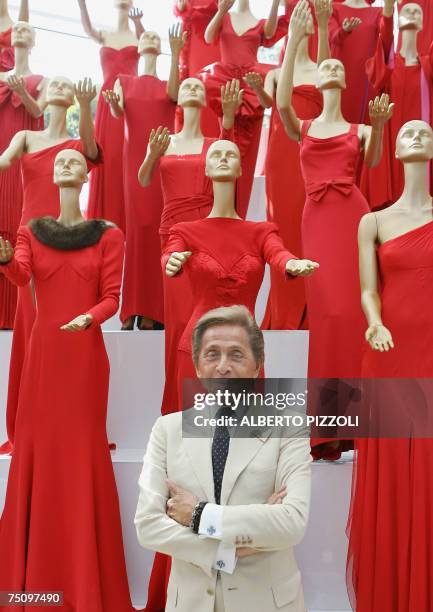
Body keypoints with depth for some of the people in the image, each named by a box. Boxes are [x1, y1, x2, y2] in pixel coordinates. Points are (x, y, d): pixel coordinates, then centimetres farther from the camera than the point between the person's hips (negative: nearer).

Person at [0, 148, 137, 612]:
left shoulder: (107, 234, 3)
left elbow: (112, 296, -2)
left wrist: (89, 317, -21)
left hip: (85, 352, -2)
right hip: (42, 350, 2)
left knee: (83, 452, 0)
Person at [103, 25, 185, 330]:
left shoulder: (168, 83, 16)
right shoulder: (124, 80, 17)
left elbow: (174, 95, -7)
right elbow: (118, 112, 0)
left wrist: (175, 53, -14)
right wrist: (113, 104, -22)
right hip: (134, 162, 0)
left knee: (156, 228, -7)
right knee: (134, 227, -7)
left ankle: (151, 311, -5)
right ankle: (130, 309, -5)